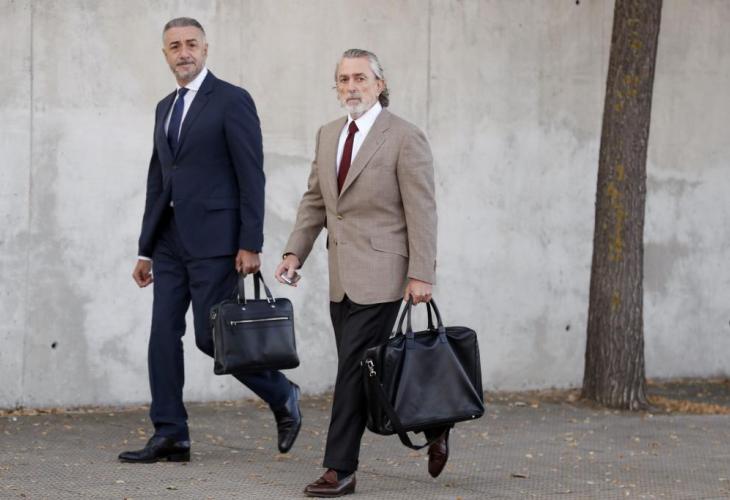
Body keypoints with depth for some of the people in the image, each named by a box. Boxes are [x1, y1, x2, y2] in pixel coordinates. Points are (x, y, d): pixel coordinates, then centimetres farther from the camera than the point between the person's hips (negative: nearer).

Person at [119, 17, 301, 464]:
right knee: (164, 334, 1)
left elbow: (252, 177, -10)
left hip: (213, 240, -7)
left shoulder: (232, 101, -5)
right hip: (171, 240, 7)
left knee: (211, 335, -8)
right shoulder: (165, 108, 17)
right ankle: (170, 436, 5)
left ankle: (283, 397, 13)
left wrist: (251, 245, -15)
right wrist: (146, 249, 18)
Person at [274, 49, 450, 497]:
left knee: (354, 369, -9)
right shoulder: (328, 135, 13)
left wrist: (421, 275, -15)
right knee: (361, 371, 12)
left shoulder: (405, 138, -8)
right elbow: (315, 201, 17)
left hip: (380, 274, -7)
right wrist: (295, 253, 5)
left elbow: (421, 211, -11)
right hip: (343, 278, 7)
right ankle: (431, 423, 31)